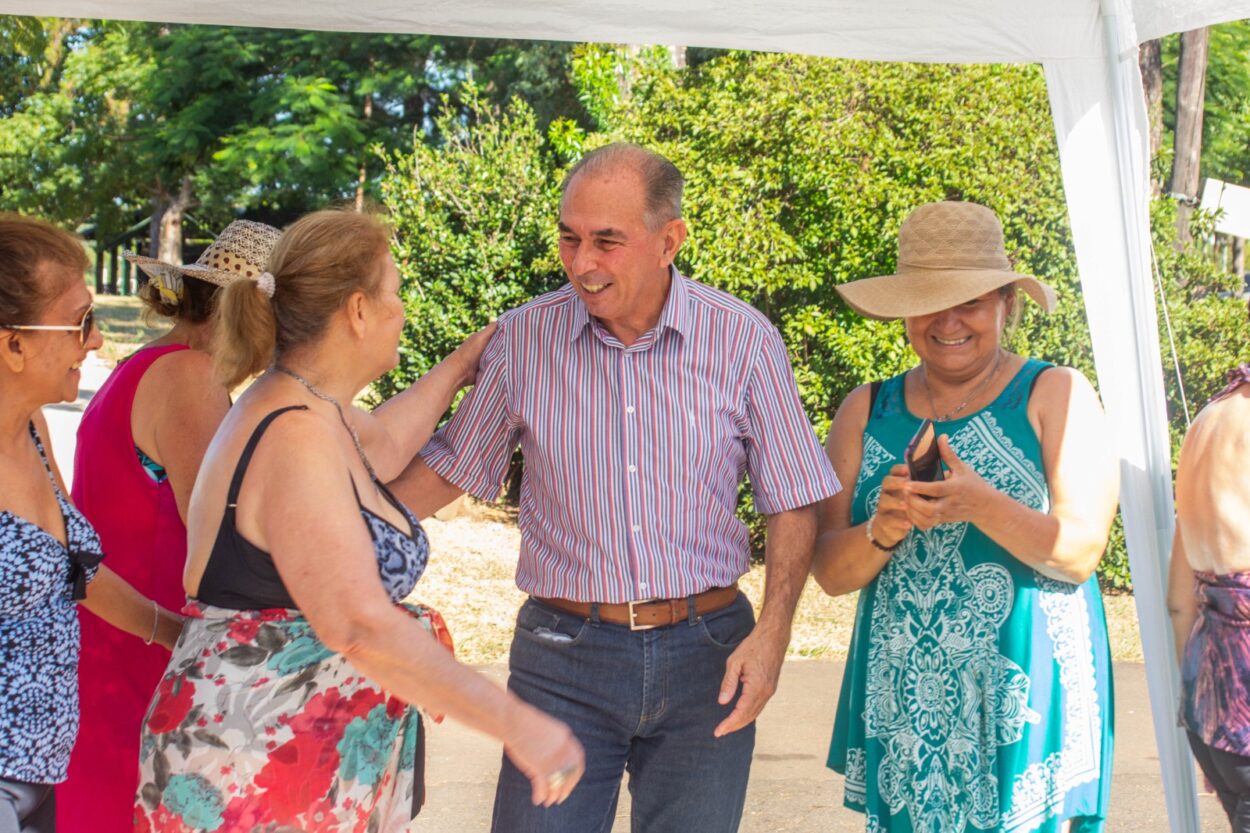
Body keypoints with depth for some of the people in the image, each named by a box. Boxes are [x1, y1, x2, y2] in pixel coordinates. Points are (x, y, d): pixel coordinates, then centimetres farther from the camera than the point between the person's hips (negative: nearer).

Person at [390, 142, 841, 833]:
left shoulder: (743, 341, -4)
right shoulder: (523, 338, -1)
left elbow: (792, 501, 2)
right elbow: (448, 469, 10)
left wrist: (772, 631, -9)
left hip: (706, 654, 0)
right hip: (563, 655, 0)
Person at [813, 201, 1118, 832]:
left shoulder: (1057, 396, 0)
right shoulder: (867, 412, 7)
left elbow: (1079, 554, -8)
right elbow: (830, 573, 3)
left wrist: (980, 504, -24)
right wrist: (883, 530, -18)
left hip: (1023, 700, -2)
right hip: (901, 703, 3)